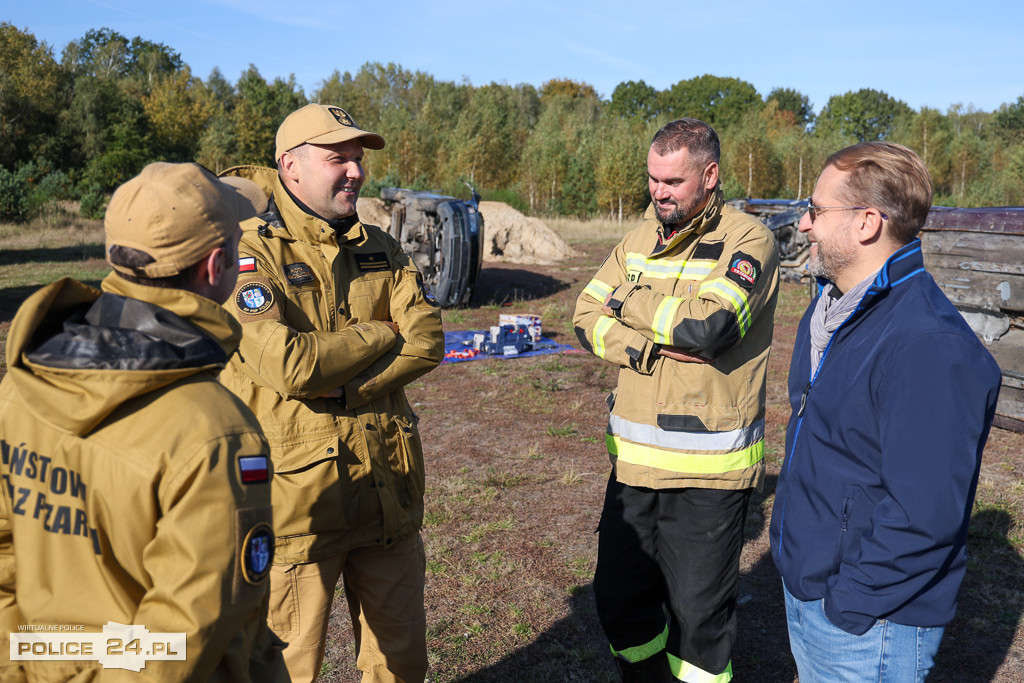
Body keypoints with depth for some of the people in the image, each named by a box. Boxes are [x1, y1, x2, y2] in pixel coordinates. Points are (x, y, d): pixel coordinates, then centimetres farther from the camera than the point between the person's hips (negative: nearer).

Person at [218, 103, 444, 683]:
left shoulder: (381, 249, 8)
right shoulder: (250, 254, -10)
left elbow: (428, 342, -4)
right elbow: (289, 364, -24)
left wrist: (340, 385, -17)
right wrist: (384, 334, -11)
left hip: (390, 494, 5)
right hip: (297, 499, -5)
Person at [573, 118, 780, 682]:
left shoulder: (747, 240, -9)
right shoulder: (641, 238, 9)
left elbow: (705, 324, -25)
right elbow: (587, 318, 2)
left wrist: (627, 302, -9)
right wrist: (652, 347, -16)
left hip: (707, 468, -6)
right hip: (634, 459, 6)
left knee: (697, 611, 9)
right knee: (618, 597, 17)